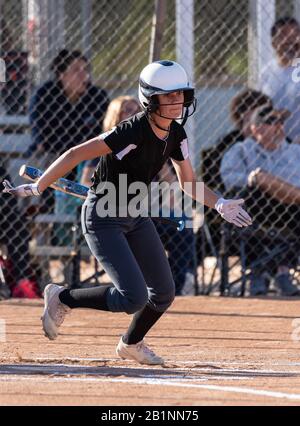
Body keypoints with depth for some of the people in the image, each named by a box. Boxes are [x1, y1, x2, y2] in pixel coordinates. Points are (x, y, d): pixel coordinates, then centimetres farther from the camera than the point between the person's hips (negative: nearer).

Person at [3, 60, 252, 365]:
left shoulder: (175, 135, -3)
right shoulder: (132, 132, -27)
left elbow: (188, 181, 9)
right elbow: (76, 154, -27)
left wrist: (220, 205, -7)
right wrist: (36, 188, -29)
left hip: (136, 216, 8)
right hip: (103, 217, -8)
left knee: (163, 293, 8)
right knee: (134, 298, -17)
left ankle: (131, 344, 36)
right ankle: (62, 298, 4)